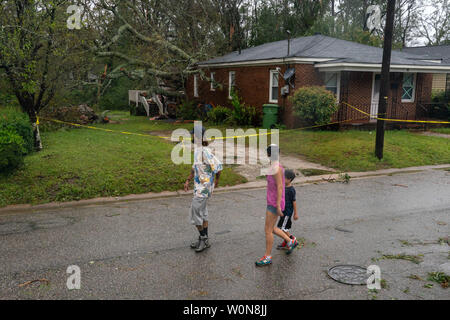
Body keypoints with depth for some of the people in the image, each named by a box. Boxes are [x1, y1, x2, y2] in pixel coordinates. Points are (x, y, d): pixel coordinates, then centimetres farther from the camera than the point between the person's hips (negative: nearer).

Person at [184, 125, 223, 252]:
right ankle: (204, 239, 27)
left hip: (204, 188, -10)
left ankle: (204, 239, 13)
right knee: (202, 213, 16)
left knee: (195, 213, -2)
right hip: (199, 186, 10)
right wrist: (188, 180, 16)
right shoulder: (197, 150, 9)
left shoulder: (205, 151, -23)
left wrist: (216, 180, -11)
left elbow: (218, 166, -27)